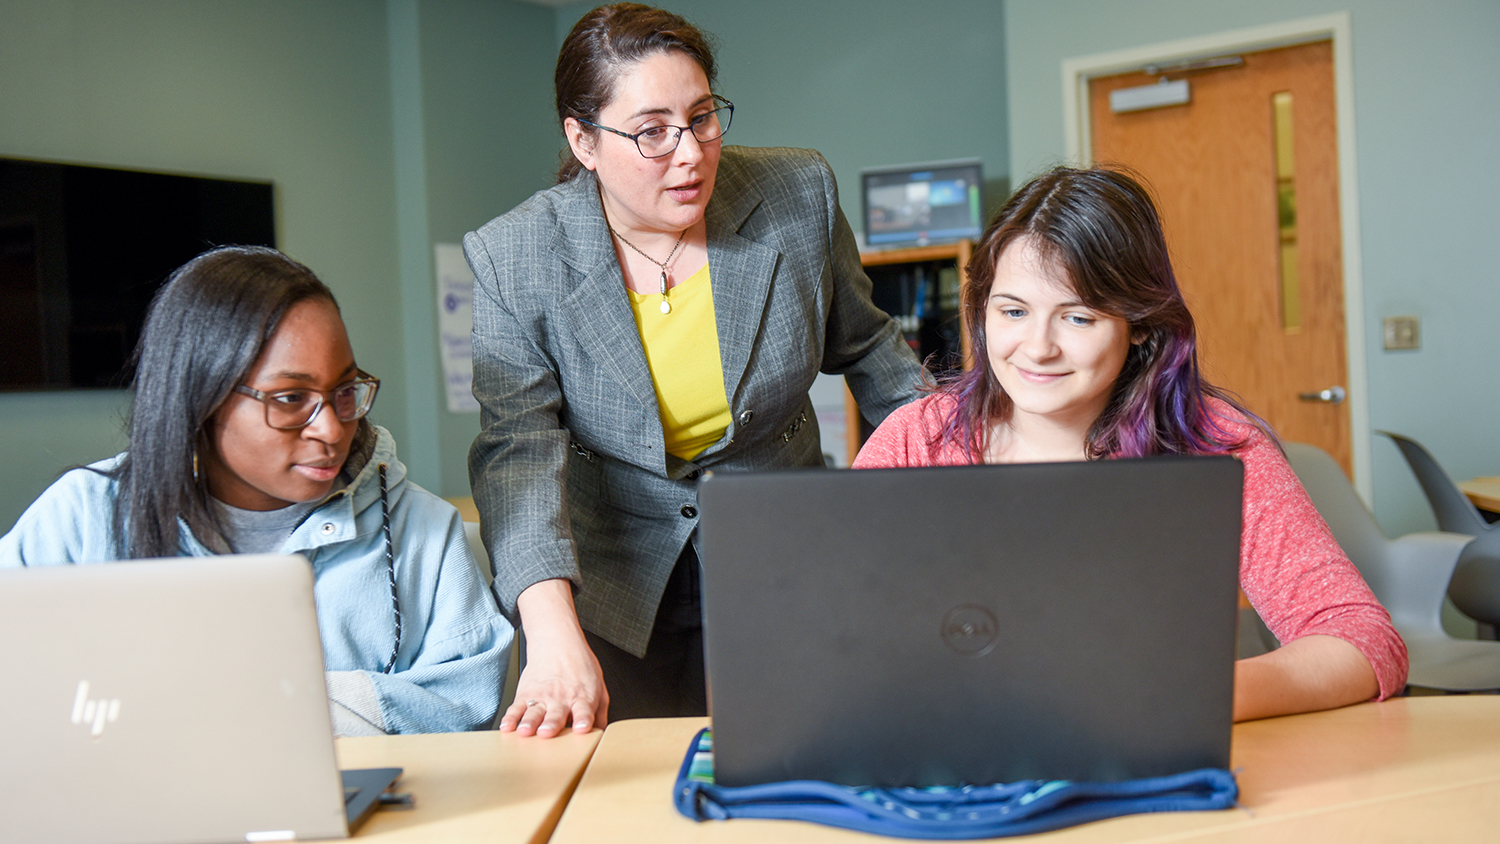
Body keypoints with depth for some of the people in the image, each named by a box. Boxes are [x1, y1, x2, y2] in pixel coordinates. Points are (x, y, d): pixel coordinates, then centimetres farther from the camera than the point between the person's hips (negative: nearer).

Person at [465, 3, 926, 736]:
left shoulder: (800, 195, -7)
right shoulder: (513, 258, -13)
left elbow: (865, 346, 9)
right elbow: (519, 448, -22)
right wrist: (553, 637, -35)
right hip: (613, 596, -1)